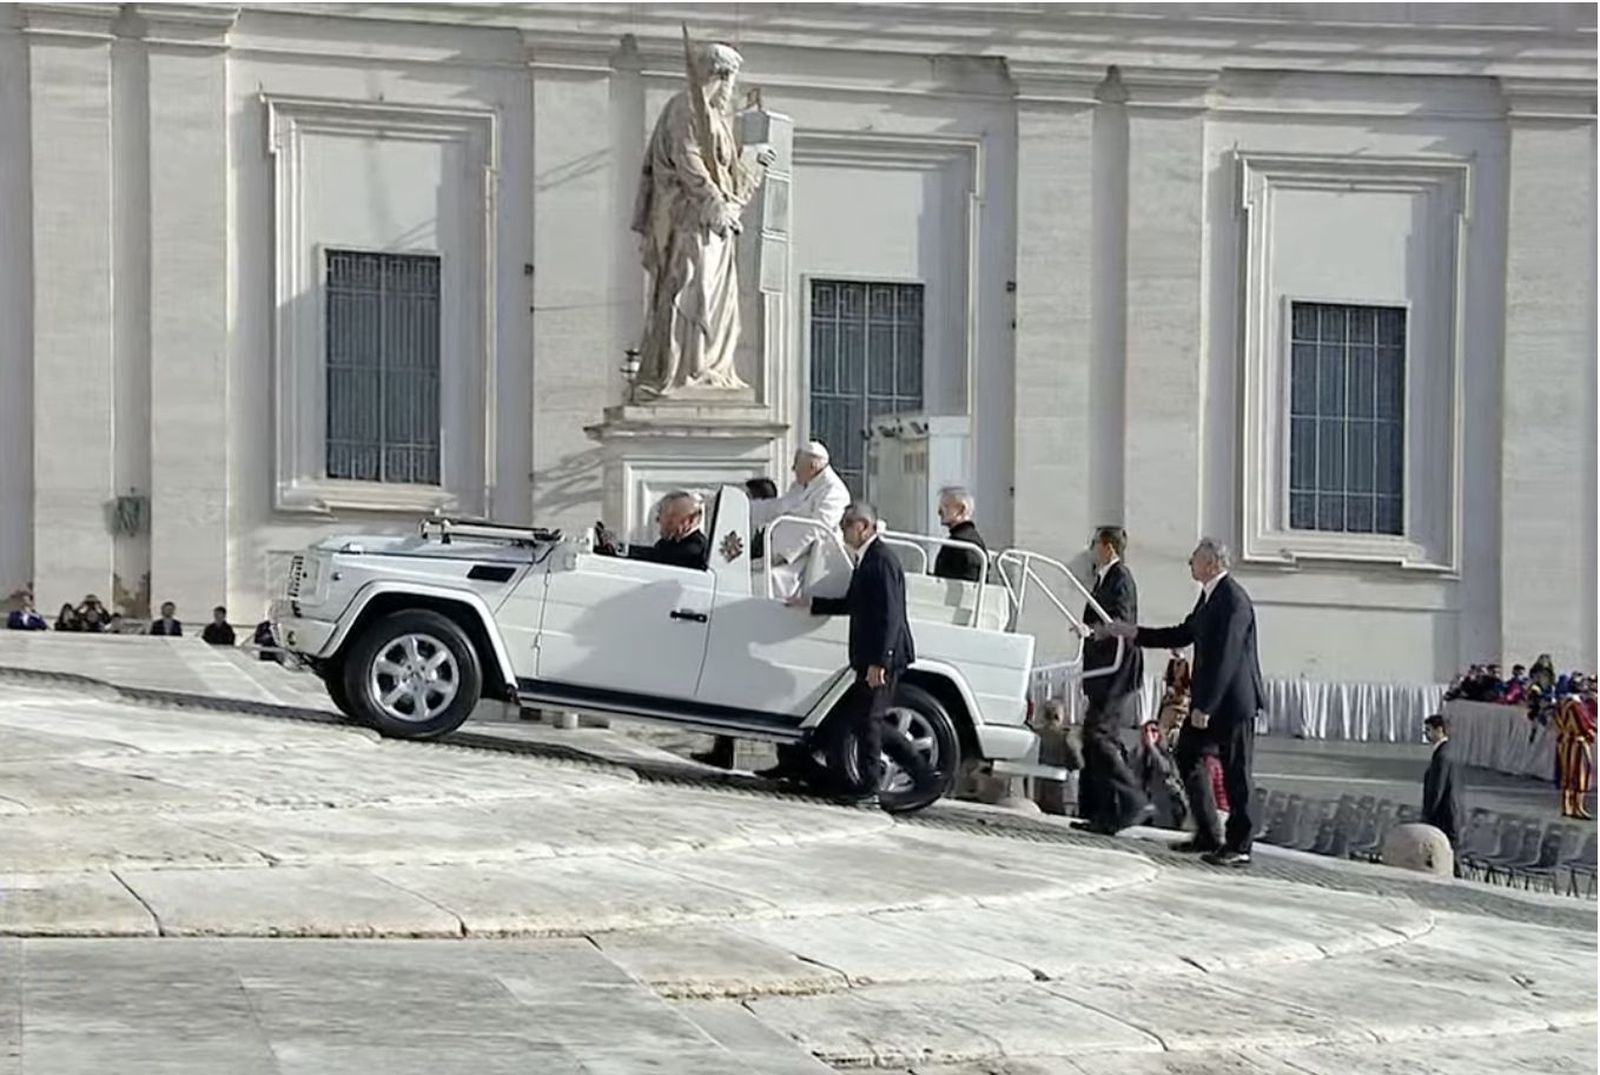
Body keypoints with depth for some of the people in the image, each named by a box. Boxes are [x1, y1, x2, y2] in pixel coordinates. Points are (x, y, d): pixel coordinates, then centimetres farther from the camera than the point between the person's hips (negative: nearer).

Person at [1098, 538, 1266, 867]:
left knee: (1235, 772, -2)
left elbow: (1225, 657, -24)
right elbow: (1182, 635, 18)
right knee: (1187, 756, 14)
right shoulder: (1209, 596, 11)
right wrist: (1130, 632, 16)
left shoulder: (1233, 600, -20)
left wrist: (1204, 707, -24)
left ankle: (1239, 846, 7)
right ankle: (1209, 835, 21)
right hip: (1209, 698, 11)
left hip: (1233, 700, -11)